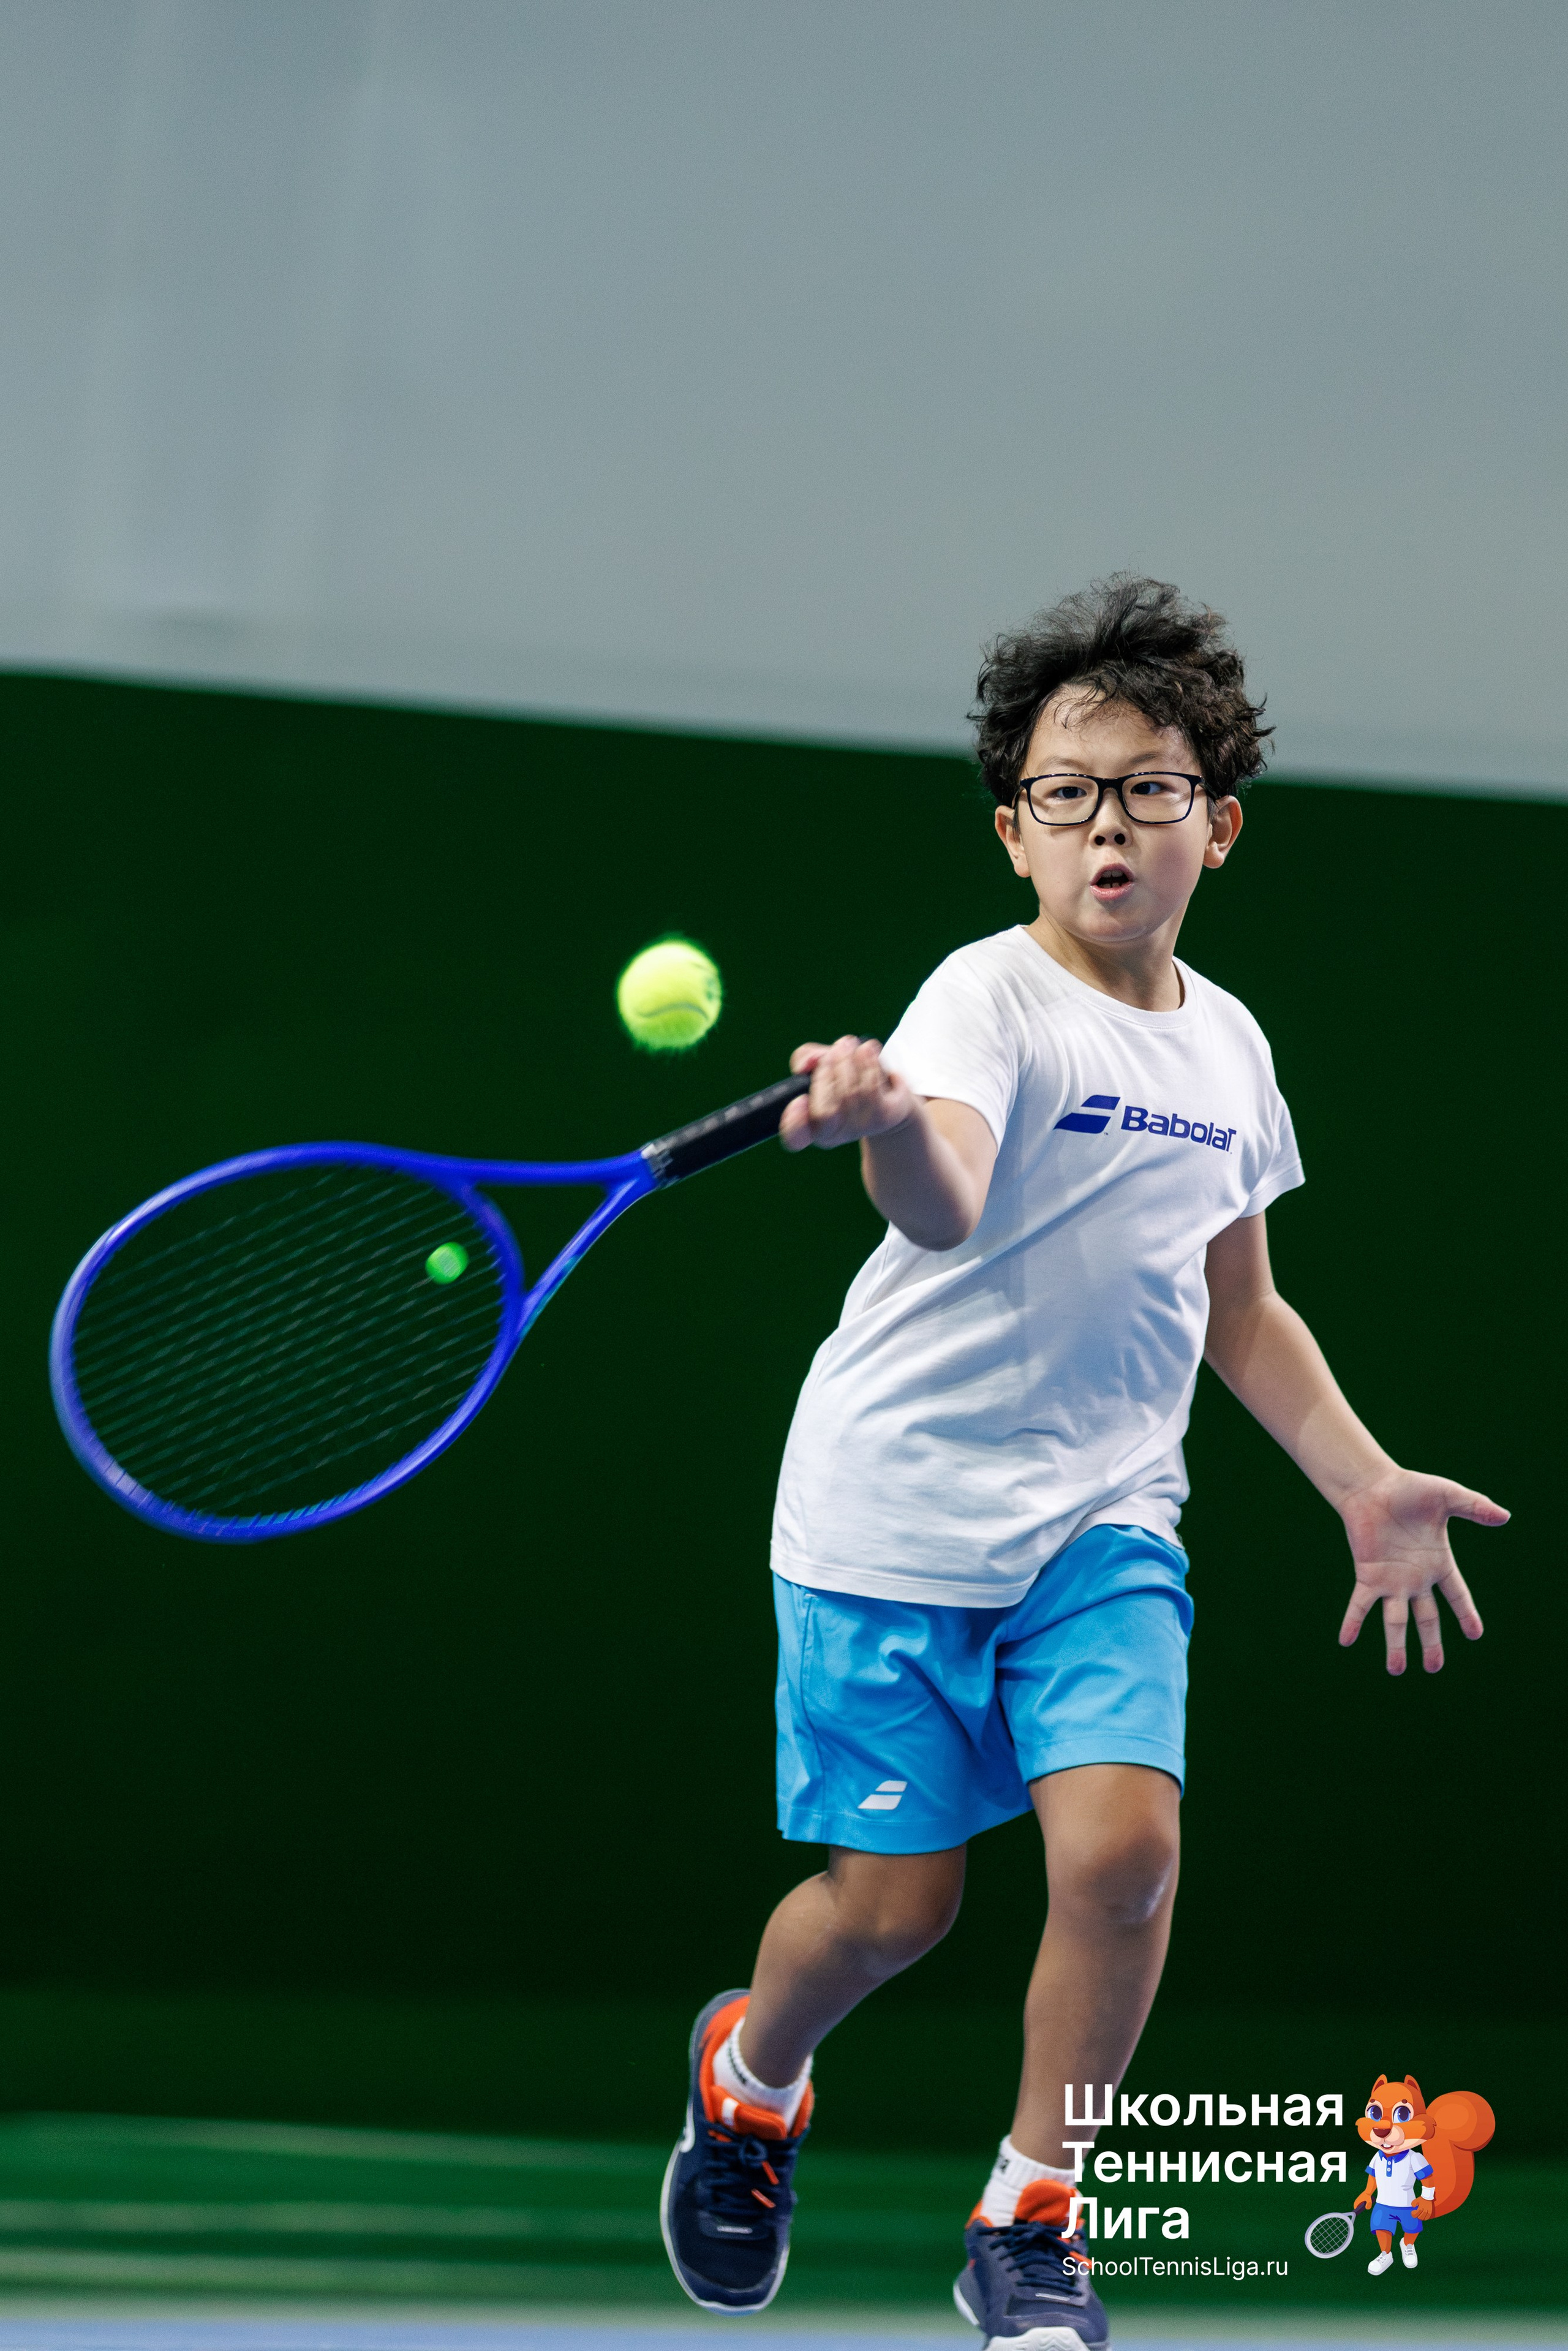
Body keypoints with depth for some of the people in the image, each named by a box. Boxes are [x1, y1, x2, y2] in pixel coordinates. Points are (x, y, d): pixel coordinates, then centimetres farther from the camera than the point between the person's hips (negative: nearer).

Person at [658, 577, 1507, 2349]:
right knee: (894, 1901, -1)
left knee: (1124, 1846, -15)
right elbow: (946, 1209, -36)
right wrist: (886, 1128, -58)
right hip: (899, 1514, -5)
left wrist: (1362, 1484, 12)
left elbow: (1239, 1307, 21)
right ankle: (747, 2080, 35)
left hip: (1105, 1521, 5)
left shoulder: (1225, 1044, 7)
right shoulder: (992, 999, -14)